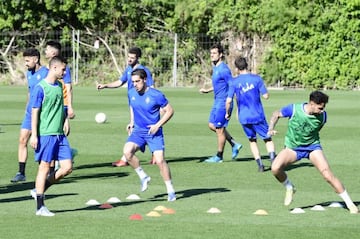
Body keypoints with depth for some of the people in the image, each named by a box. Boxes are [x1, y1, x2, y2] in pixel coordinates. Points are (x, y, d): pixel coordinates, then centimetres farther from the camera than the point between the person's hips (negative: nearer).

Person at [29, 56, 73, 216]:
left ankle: (42, 187, 20)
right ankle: (40, 207, 3)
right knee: (44, 167, -3)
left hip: (59, 134, 7)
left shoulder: (59, 86, 12)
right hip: (45, 135, -7)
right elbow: (34, 112, -10)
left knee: (67, 167, 1)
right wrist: (34, 135, -13)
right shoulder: (41, 88, -10)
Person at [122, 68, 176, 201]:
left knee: (159, 160, -14)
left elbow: (169, 111, -7)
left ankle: (170, 191, 2)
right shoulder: (131, 93, 1)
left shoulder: (156, 95, -15)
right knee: (127, 151, -21)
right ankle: (143, 177, 0)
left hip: (154, 132, -4)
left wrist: (158, 125, -15)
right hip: (138, 131, 4)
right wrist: (132, 122, 10)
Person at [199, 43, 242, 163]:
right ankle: (234, 145, 22)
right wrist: (208, 90, 17)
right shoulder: (215, 68, 11)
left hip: (223, 102, -10)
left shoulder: (223, 69, -19)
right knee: (212, 125, 16)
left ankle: (219, 156, 11)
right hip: (217, 102, 10)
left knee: (219, 129, -1)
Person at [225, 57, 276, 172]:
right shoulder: (256, 78, -4)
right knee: (267, 139, 9)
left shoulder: (234, 82, 0)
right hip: (258, 116, -1)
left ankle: (260, 164, 5)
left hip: (244, 118, 1)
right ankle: (272, 158, -15)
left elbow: (228, 101, -4)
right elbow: (265, 96, -6)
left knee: (252, 140, 17)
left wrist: (228, 113, 12)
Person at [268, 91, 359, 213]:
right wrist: (271, 128, -18)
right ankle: (289, 188, 5)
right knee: (275, 168, -26)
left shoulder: (322, 116, -15)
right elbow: (276, 114, -4)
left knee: (328, 175, -14)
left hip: (313, 147, 0)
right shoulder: (293, 109, -22)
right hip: (292, 148, 0)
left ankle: (350, 204, -2)